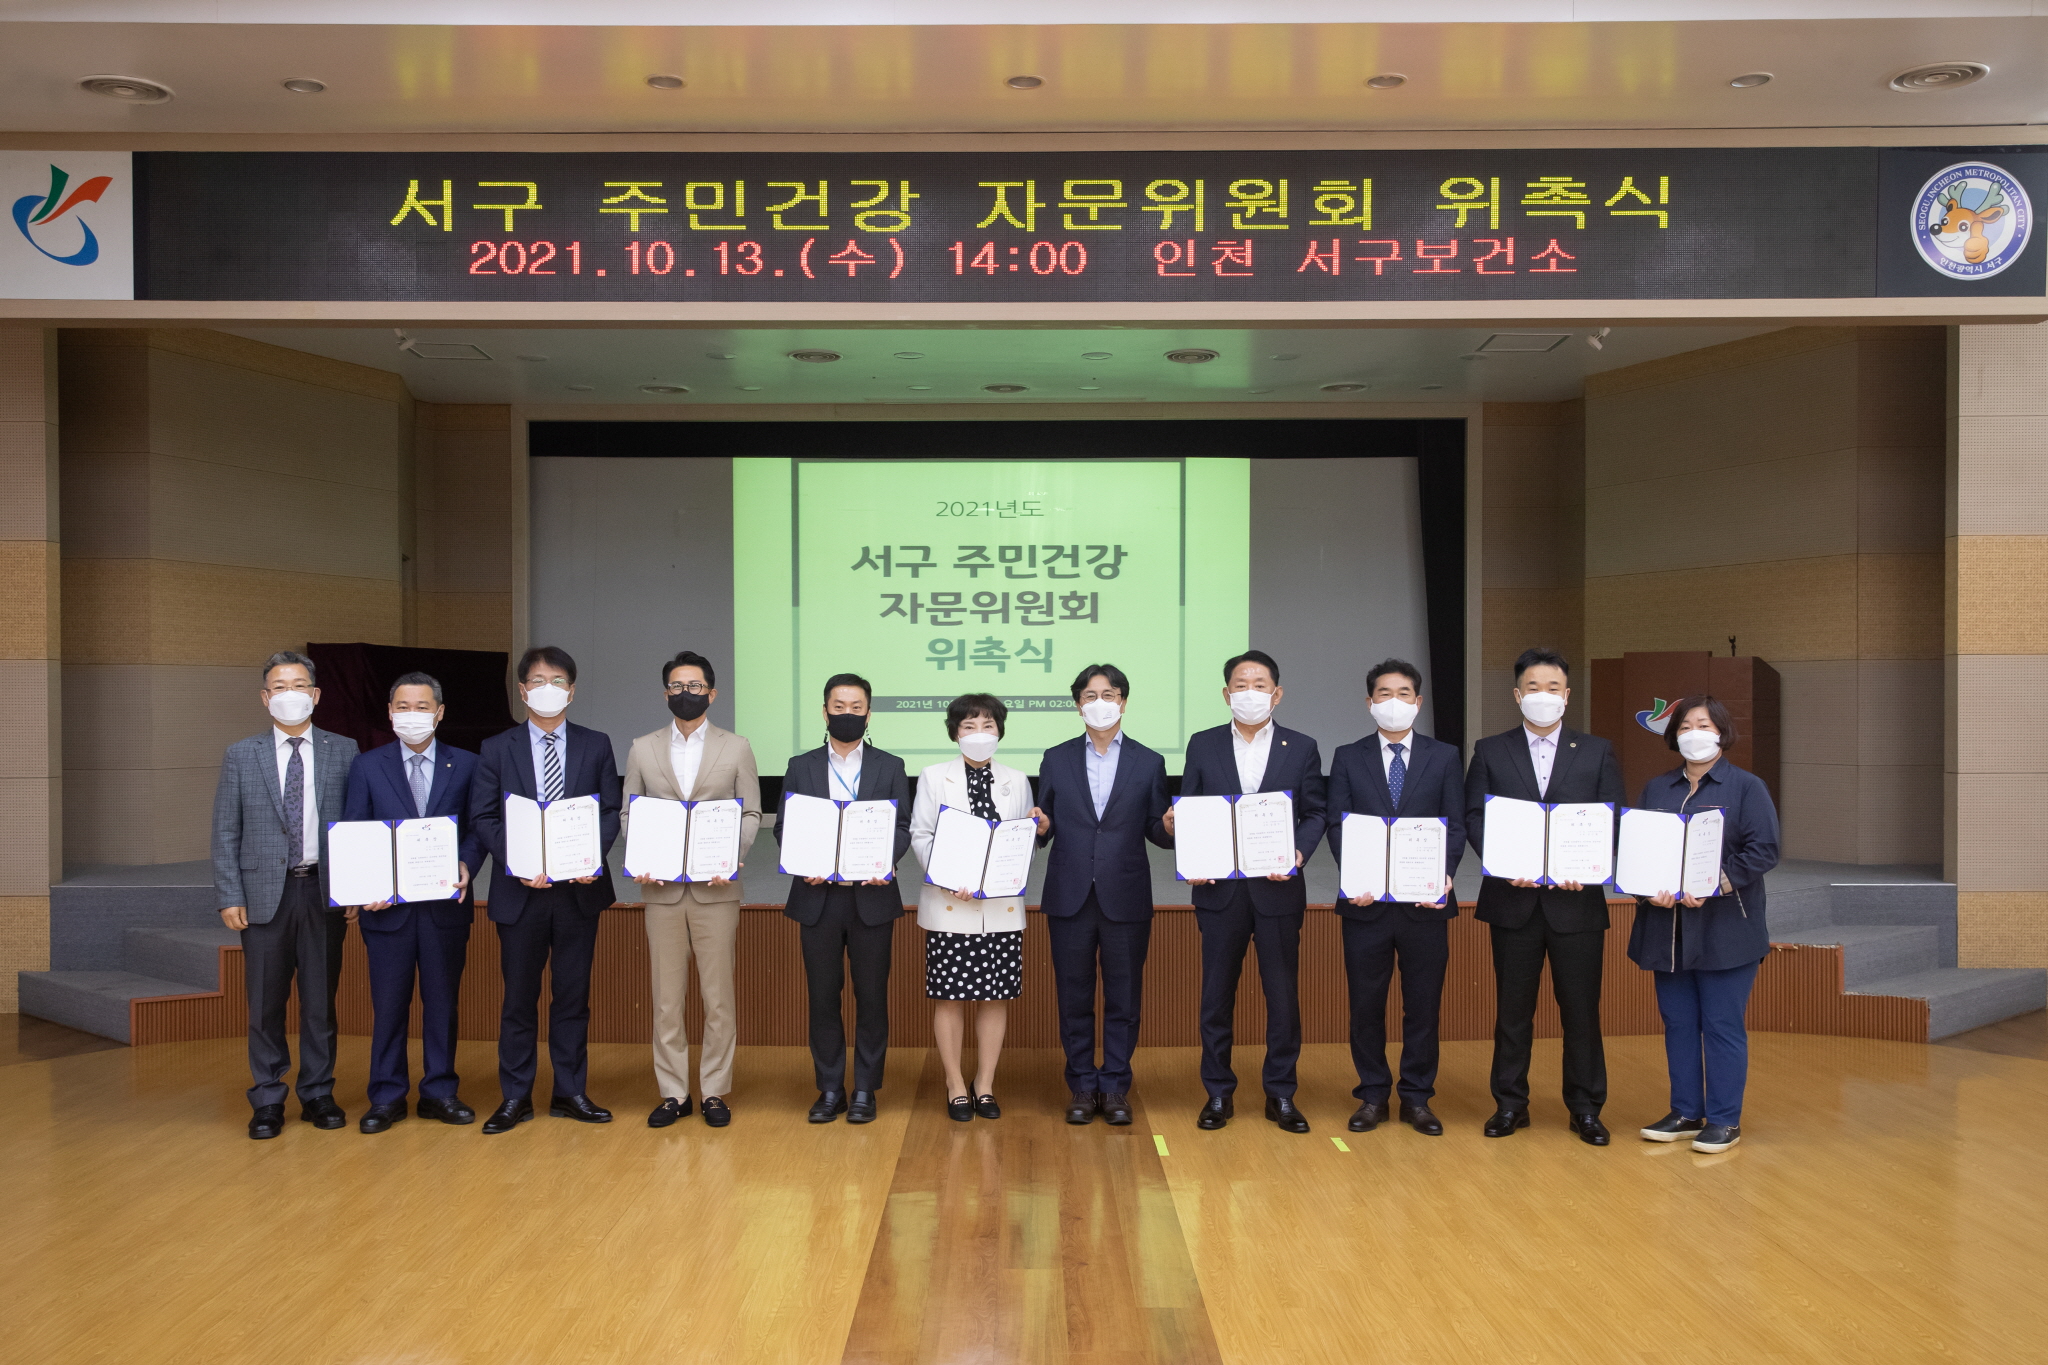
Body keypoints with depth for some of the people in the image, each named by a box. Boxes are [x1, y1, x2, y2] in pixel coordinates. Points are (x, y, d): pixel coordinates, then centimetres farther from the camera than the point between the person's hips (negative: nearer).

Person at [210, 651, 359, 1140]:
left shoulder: (344, 752, 5)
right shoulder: (241, 755, 6)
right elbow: (225, 832, 4)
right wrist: (230, 897, -4)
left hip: (324, 893, 0)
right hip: (265, 893, 0)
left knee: (321, 999, 7)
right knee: (265, 1003, 4)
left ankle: (318, 1094, 19)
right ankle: (268, 1101, 16)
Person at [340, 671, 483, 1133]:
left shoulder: (465, 765, 6)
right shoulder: (367, 766, 6)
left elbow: (477, 828, 4)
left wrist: (466, 863, -15)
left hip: (446, 905, 0)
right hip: (387, 905, 0)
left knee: (442, 1001, 8)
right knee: (388, 1004, 5)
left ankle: (440, 1091, 19)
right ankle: (387, 1097, 17)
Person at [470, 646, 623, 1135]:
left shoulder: (596, 745, 7)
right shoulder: (497, 749, 5)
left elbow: (611, 811, 3)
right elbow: (483, 817, 0)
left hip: (579, 888, 1)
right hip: (520, 889, -1)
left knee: (573, 995, 8)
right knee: (519, 997, 6)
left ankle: (570, 1093, 18)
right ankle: (515, 1097, 16)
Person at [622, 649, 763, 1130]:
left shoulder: (736, 748, 6)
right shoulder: (642, 749, 10)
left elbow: (751, 814, 4)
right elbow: (629, 814, 10)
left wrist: (730, 857, -13)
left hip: (715, 888, -1)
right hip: (661, 888, 1)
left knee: (718, 996, 2)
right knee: (666, 996, 5)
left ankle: (714, 1092, 12)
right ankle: (673, 1093, 14)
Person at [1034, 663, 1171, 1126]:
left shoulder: (1148, 763, 6)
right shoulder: (1056, 759, 7)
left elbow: (1156, 832, 5)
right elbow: (1045, 828, 7)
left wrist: (1170, 827, -17)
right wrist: (1040, 828, -16)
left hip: (1126, 899, 0)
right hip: (1070, 897, 1)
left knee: (1123, 998, 5)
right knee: (1074, 997, 7)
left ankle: (1115, 1088, 17)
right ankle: (1082, 1087, 18)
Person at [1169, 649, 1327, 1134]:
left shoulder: (1301, 748, 6)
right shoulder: (1202, 745, 7)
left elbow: (1314, 814, 5)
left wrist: (1299, 853, -13)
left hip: (1278, 889, 0)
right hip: (1221, 889, 1)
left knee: (1283, 994, 4)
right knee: (1216, 994, 6)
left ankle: (1281, 1095, 17)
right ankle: (1219, 1093, 18)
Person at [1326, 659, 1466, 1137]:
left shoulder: (1444, 756, 8)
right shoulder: (1348, 758, 7)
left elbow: (1456, 825, 4)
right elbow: (1337, 825, 2)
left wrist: (1445, 874, -14)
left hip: (1425, 901, 0)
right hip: (1367, 901, 0)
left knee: (1423, 1004, 6)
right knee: (1366, 1004, 6)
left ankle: (1417, 1098, 19)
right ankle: (1373, 1096, 19)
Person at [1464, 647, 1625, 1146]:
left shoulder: (1597, 751, 8)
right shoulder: (1490, 751, 7)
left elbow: (1616, 820, 3)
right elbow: (1474, 818, 1)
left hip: (1577, 898, 0)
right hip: (1513, 899, 0)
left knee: (1581, 1008, 5)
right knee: (1513, 1007, 8)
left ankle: (1585, 1108, 18)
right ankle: (1510, 1103, 19)